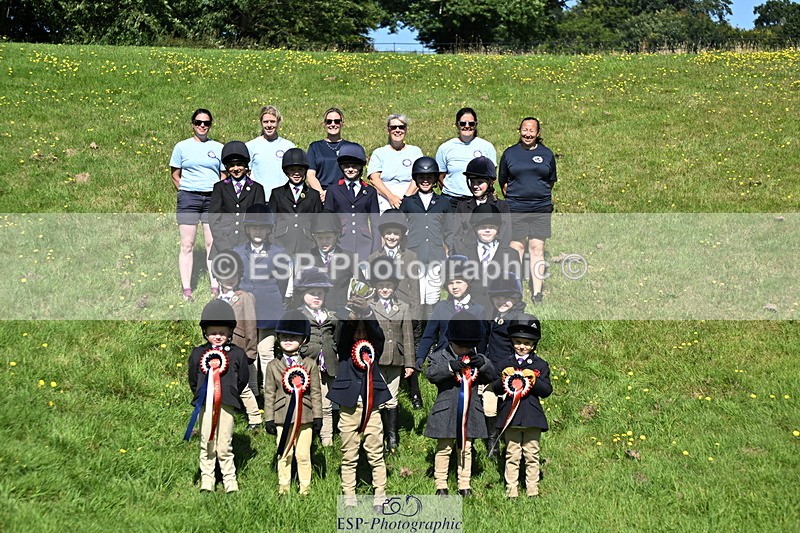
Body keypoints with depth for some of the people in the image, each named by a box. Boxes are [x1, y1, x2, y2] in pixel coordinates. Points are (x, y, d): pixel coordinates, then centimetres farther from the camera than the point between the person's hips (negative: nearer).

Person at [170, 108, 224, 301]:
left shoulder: (218, 148, 11)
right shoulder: (182, 147, 7)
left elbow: (224, 177, 14)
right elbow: (175, 175, 11)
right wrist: (185, 191, 3)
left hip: (212, 198, 1)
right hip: (188, 198, -1)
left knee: (213, 243, 0)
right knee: (187, 245, -1)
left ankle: (215, 286, 5)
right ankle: (186, 289, 2)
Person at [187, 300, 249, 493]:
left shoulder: (237, 353, 0)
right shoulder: (198, 353, 5)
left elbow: (242, 379, 8)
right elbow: (193, 380, 13)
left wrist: (230, 394, 6)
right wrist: (201, 396, 9)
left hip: (226, 404, -2)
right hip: (205, 405, 2)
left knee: (224, 447, 2)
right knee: (206, 446, 9)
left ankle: (230, 482, 13)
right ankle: (206, 482, 17)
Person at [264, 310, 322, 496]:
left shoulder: (310, 364, 5)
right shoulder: (273, 366, 5)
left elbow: (316, 392, 6)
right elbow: (269, 394, 5)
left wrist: (318, 417, 3)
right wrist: (269, 419, 1)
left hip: (305, 416, 0)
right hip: (282, 417, 0)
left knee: (303, 455, 4)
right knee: (284, 454, 7)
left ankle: (305, 488, 16)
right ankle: (283, 486, 19)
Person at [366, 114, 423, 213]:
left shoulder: (415, 151, 17)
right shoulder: (379, 153, 17)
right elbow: (374, 178, 3)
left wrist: (406, 197, -12)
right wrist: (391, 197, -12)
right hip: (385, 205, 0)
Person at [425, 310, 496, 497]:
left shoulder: (476, 359, 9)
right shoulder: (439, 356, -3)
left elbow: (492, 376, 5)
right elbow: (431, 374, -18)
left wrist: (483, 364, -16)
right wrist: (450, 366, -32)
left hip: (469, 412, 4)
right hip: (446, 411, -4)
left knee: (466, 448, 11)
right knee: (444, 448, 4)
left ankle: (464, 485, 20)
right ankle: (440, 485, 12)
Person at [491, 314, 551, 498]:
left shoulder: (541, 365, 3)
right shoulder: (505, 364, 8)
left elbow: (547, 390, -4)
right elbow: (496, 389, 6)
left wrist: (534, 380, -19)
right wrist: (503, 380, -13)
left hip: (532, 416, -1)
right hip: (510, 414, 1)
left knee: (532, 455, 7)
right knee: (512, 455, 6)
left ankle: (532, 490, 16)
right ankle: (511, 490, 13)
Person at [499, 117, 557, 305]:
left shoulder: (547, 154, 9)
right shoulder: (509, 153, 6)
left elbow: (551, 181, 18)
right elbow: (503, 181, 12)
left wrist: (542, 196, 13)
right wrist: (513, 198, 6)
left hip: (541, 209, 1)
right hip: (516, 209, -1)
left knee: (537, 248, 1)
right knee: (516, 247, -1)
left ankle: (537, 291, 6)